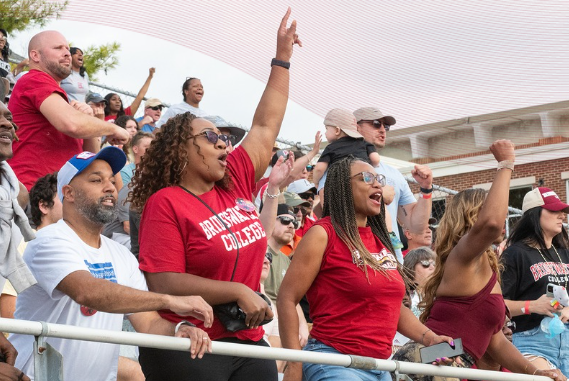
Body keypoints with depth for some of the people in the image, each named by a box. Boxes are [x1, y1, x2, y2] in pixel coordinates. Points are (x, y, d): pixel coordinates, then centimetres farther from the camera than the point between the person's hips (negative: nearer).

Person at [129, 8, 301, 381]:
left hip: (248, 342, 7)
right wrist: (238, 291, -20)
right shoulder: (166, 203, -10)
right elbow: (164, 284, -17)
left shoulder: (236, 183, 7)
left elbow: (266, 125, 15)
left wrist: (283, 57, 18)